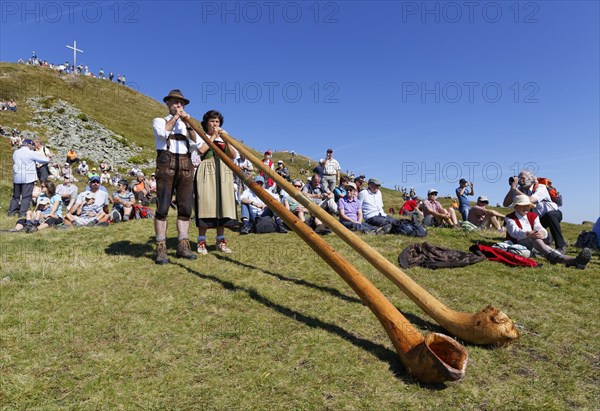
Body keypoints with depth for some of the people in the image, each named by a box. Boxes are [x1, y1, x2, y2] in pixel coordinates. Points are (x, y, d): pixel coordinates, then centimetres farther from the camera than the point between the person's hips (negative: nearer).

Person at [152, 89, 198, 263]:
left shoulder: (186, 124, 26)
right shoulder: (159, 120, 16)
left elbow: (195, 143, 8)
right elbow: (162, 132, -8)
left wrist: (188, 124, -1)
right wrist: (175, 116, 2)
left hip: (186, 165, 4)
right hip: (166, 164, -3)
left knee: (185, 207, -2)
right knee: (163, 207, -9)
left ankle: (183, 246, 2)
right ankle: (161, 248, -8)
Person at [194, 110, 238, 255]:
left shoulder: (223, 137, 20)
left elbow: (233, 156, 9)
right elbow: (201, 150, -13)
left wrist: (226, 140, -4)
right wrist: (213, 136, -5)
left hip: (223, 173, 4)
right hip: (207, 172, -4)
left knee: (222, 204, 0)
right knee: (206, 204, -9)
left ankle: (221, 241, 5)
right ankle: (202, 242, -4)